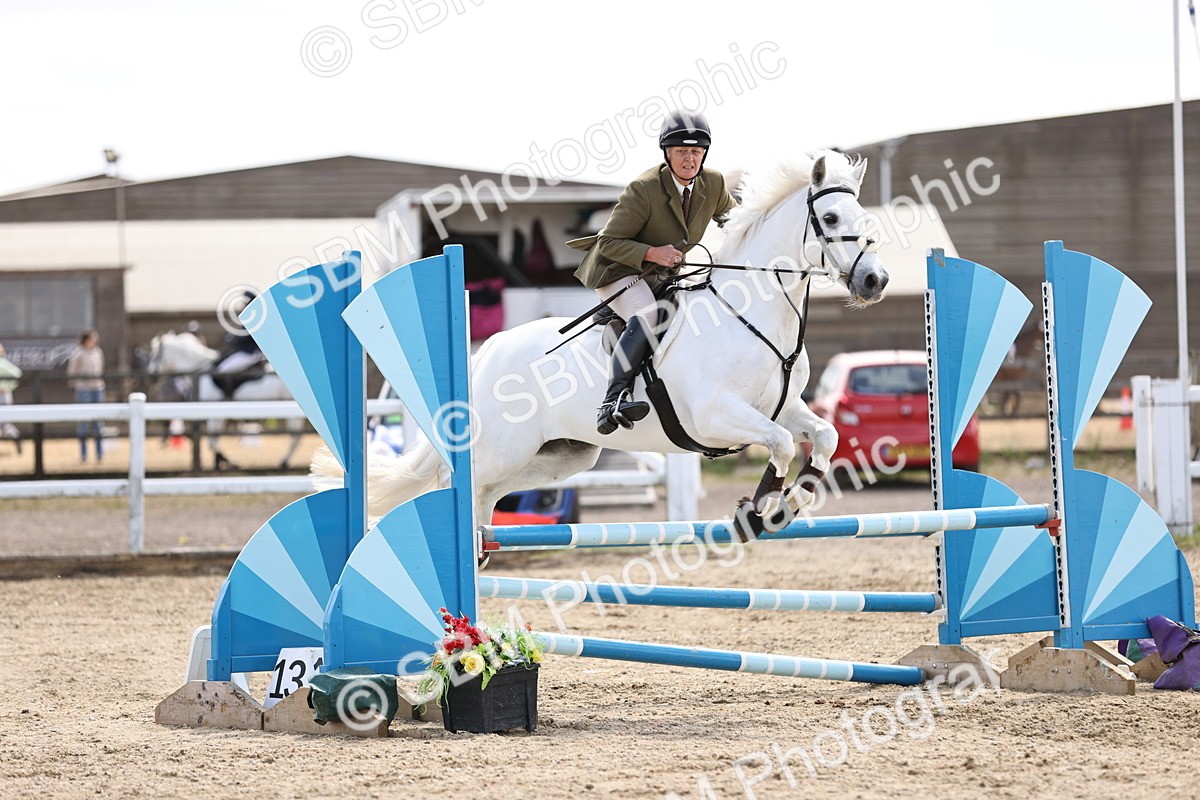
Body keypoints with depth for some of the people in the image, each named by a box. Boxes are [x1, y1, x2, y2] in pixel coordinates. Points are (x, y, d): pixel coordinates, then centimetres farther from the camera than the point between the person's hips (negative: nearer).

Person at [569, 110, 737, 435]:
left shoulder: (713, 183, -4)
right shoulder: (643, 189, -22)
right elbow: (609, 243, -18)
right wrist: (652, 253, -32)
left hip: (671, 275, 8)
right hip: (621, 272, -8)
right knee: (647, 317, -35)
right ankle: (614, 401, -43)